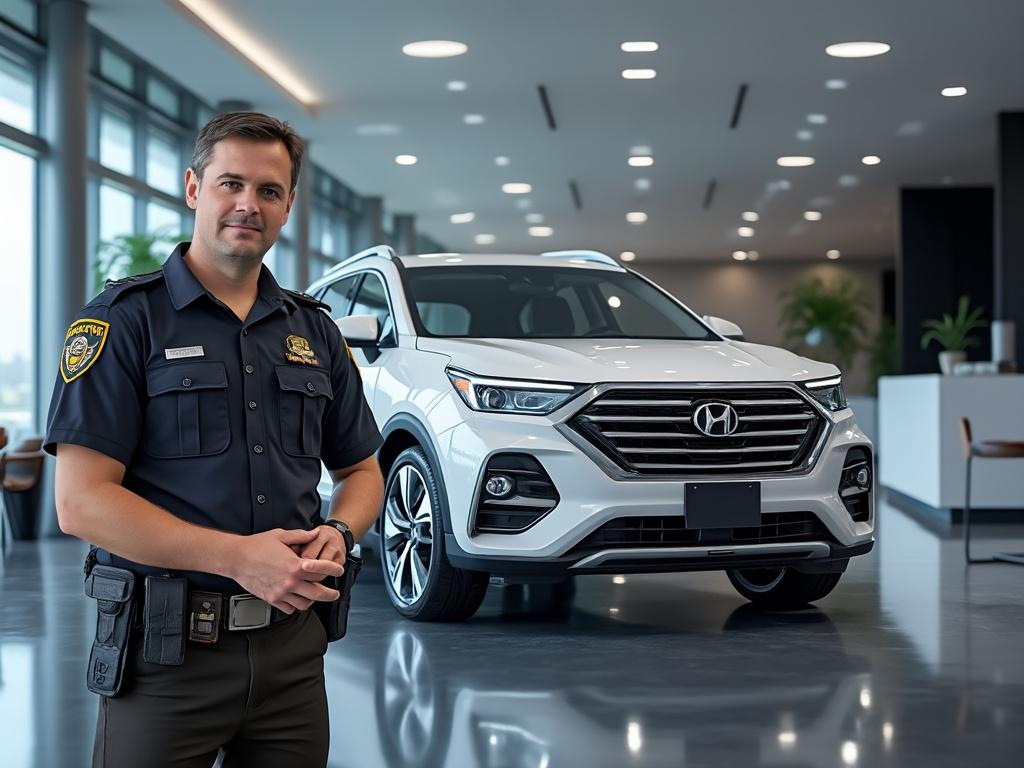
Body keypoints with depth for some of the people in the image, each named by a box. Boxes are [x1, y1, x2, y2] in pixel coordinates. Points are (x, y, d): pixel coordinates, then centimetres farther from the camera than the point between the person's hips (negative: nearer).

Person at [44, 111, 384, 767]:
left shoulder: (314, 331, 12)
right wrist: (236, 555, -21)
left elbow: (362, 471, 19)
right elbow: (81, 502, -13)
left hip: (293, 646, 5)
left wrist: (338, 533, -5)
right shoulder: (124, 320, -5)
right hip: (165, 652, -5)